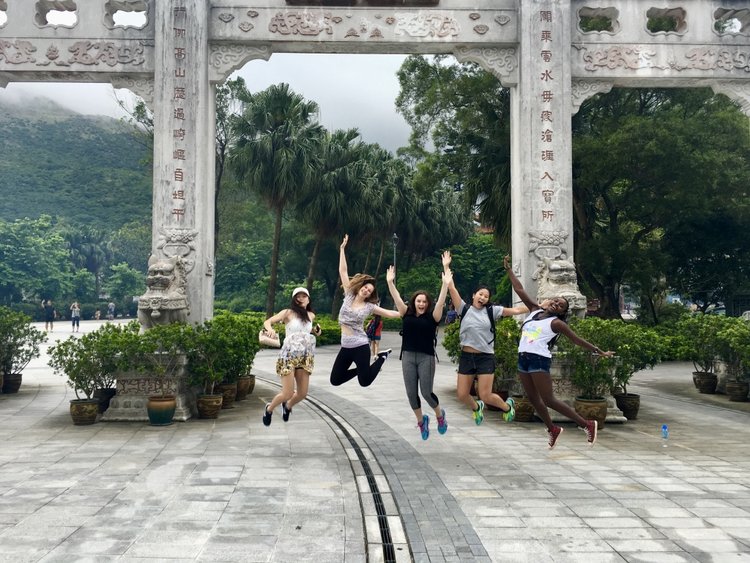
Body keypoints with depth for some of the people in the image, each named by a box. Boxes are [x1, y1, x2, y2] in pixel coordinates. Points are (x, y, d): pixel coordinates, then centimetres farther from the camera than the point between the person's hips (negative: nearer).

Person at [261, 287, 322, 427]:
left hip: (305, 357, 5)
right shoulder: (288, 313, -4)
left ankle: (287, 406, 40)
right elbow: (267, 322, -7)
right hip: (289, 355, -5)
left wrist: (316, 331, 8)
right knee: (287, 393, -7)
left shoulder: (311, 315, 11)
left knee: (303, 393, 5)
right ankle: (269, 409, 24)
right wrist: (270, 329, -30)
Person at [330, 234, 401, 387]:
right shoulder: (349, 296, 2)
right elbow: (343, 271, 1)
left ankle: (382, 357, 25)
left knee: (365, 381, -1)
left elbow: (389, 313, 2)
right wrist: (342, 249, 0)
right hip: (345, 347, 3)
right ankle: (362, 369, 27)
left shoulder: (370, 306, -2)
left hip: (360, 346, -3)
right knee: (335, 380, 4)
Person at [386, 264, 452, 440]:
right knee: (411, 393, 3)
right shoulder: (407, 315, 6)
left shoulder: (432, 317, -1)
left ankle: (440, 414, 27)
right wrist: (390, 282, -11)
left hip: (426, 358, -3)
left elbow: (440, 302, -14)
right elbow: (397, 298, -1)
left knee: (426, 392, -4)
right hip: (408, 357, 3)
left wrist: (446, 284, -25)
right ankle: (421, 420, 27)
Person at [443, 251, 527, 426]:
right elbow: (451, 288, -3)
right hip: (466, 357, 2)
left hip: (485, 358, -2)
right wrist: (446, 266, -7)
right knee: (462, 395, 2)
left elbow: (515, 310, 2)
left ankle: (507, 406, 28)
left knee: (485, 396, -4)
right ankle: (476, 408, 37)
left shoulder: (491, 311, 1)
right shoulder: (464, 309, 2)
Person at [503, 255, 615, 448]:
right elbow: (519, 290, 13)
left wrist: (600, 352, -4)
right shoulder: (535, 310, 12)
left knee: (549, 400, -6)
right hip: (523, 358, 7)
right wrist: (508, 269, 10)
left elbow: (578, 340, -1)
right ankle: (553, 429, 29)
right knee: (533, 399, 12)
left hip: (539, 359, -7)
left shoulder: (556, 323, -3)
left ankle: (587, 424, 4)